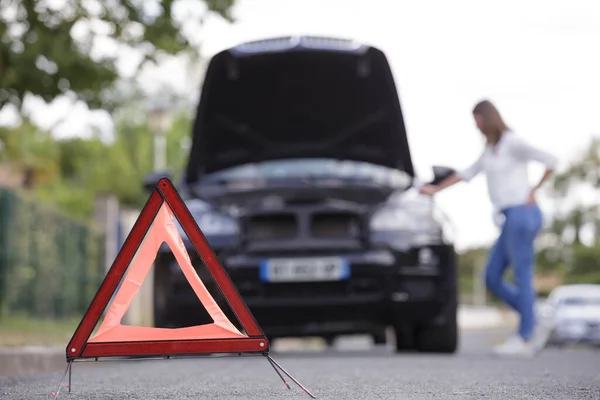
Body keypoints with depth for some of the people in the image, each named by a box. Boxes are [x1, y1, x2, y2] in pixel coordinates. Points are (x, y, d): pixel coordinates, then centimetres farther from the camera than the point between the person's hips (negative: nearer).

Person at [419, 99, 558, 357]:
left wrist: (534, 190, -6)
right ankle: (534, 326, 10)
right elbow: (467, 174, 26)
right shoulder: (491, 148, 18)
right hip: (512, 218, 9)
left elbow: (551, 161, -10)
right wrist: (436, 189, 27)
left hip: (522, 214, -9)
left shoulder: (512, 143, -8)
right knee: (492, 278, 7)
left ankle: (525, 339, -3)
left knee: (522, 276, -7)